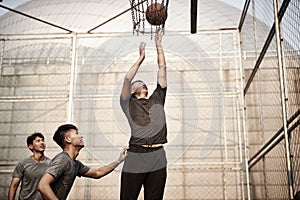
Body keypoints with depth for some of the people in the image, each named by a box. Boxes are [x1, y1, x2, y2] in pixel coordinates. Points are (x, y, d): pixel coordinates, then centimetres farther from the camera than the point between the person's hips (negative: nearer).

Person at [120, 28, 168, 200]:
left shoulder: (157, 99, 22)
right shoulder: (128, 103, 14)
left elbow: (162, 68, 20)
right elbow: (128, 78, 0)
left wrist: (158, 44, 22)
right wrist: (141, 57, 11)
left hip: (158, 159, 3)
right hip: (136, 156, -3)